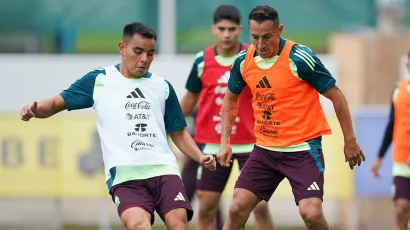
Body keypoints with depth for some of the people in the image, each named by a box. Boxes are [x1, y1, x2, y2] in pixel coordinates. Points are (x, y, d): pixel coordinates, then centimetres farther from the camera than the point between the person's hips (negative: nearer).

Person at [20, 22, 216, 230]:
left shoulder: (162, 87, 17)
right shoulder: (98, 81, 10)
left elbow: (178, 133, 23)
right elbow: (57, 103, 10)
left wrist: (200, 157, 6)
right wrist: (34, 110, -11)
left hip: (164, 170, 3)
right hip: (124, 176, -3)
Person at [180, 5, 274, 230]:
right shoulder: (202, 61, -1)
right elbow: (190, 98, 14)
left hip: (250, 143, -2)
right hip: (212, 144, 2)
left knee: (260, 206, -5)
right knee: (206, 207, 4)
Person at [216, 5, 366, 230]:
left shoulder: (299, 58, -17)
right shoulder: (243, 61, -1)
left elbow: (335, 95, -8)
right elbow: (230, 99, 18)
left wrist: (350, 140, -6)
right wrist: (225, 141, 9)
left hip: (303, 149, -5)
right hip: (264, 149, 5)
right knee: (237, 208, -2)